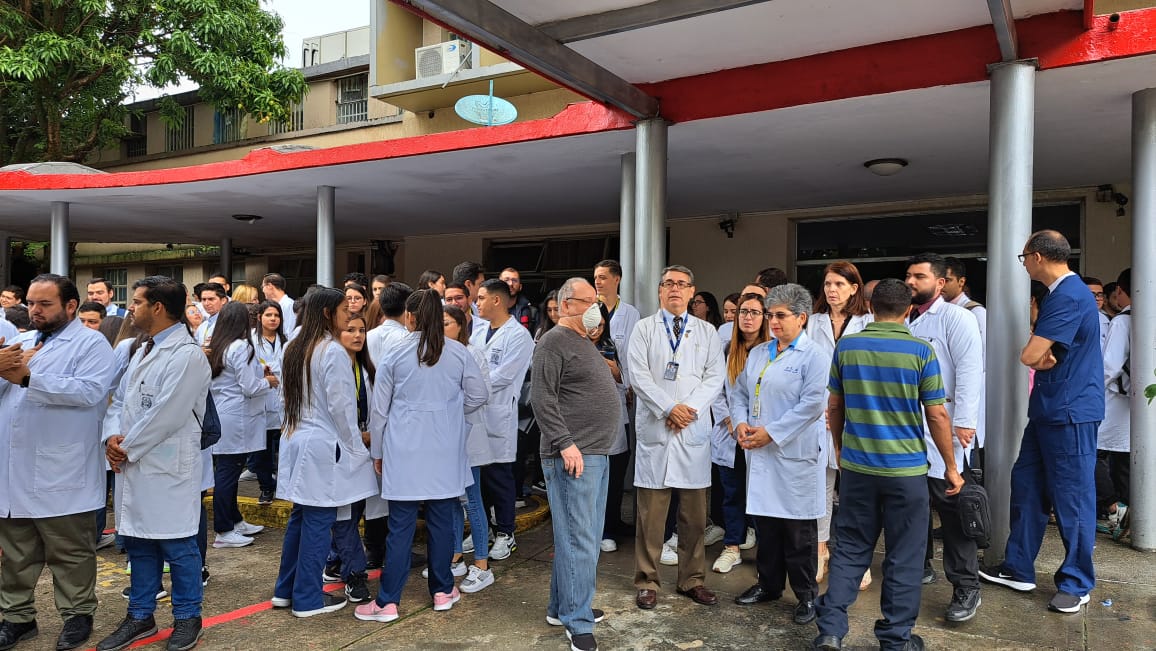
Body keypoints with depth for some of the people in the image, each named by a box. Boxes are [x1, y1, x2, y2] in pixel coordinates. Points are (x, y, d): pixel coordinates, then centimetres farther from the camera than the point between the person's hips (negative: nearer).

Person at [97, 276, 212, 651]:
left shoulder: (188, 356, -16)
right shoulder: (142, 352, 15)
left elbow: (165, 416, -20)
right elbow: (120, 400, 15)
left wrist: (127, 449, -11)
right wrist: (113, 436, -3)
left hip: (167, 469, -8)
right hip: (132, 466, 9)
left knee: (177, 547, 4)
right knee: (138, 544, 17)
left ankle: (187, 618, 19)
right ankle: (140, 616, 31)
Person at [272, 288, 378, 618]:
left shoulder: (294, 349, 10)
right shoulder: (333, 352, -16)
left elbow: (289, 397, 15)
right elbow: (341, 406, -16)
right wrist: (356, 446, -5)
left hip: (296, 440, 9)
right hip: (323, 445, -9)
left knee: (300, 517, 17)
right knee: (318, 522, 1)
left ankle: (285, 590, 26)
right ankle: (308, 599, 11)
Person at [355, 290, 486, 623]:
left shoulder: (395, 355, -3)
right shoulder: (458, 352, -3)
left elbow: (379, 409, 2)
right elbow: (477, 395, 2)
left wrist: (377, 452, 13)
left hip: (405, 449, -1)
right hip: (445, 449, 1)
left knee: (401, 525, 3)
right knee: (441, 519, 11)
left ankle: (387, 602, 9)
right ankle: (442, 591, 23)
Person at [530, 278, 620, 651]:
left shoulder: (584, 343, 19)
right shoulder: (554, 343, -11)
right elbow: (542, 399, -18)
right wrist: (566, 444, -22)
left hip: (598, 453, 10)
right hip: (574, 455, -10)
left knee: (583, 536, 16)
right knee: (578, 540, -4)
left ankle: (562, 606, 28)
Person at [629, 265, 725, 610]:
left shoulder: (706, 331, 11)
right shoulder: (644, 328, 6)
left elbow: (716, 375, 3)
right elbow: (638, 376, -4)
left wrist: (690, 407, -11)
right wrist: (668, 409, -13)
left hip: (694, 429, 2)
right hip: (654, 427, -2)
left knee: (695, 513, 7)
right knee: (650, 513, 2)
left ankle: (692, 580, 21)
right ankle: (647, 582, 13)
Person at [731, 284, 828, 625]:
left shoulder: (813, 356, -7)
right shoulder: (758, 353, 14)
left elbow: (813, 404, -16)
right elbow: (740, 392, 18)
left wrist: (771, 432, -16)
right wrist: (741, 422, -1)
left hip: (795, 453, -6)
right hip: (760, 454, 6)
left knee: (799, 529, 3)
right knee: (765, 522, 14)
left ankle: (806, 595, 18)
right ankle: (768, 584, 29)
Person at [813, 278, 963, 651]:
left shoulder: (845, 347, 0)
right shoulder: (920, 351, -8)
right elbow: (937, 416, -6)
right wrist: (951, 467, 5)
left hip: (856, 466, 2)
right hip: (906, 469, -2)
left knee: (850, 550, 12)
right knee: (903, 558, 10)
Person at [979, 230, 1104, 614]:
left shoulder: (1069, 296, -19)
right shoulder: (1060, 293, 14)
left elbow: (1030, 356, -22)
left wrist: (1040, 356, -1)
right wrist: (1045, 357, -7)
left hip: (1070, 412, -10)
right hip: (1048, 410, 10)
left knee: (1072, 498, 2)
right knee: (1027, 484, 14)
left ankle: (1076, 584, 16)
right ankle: (1019, 569, 24)